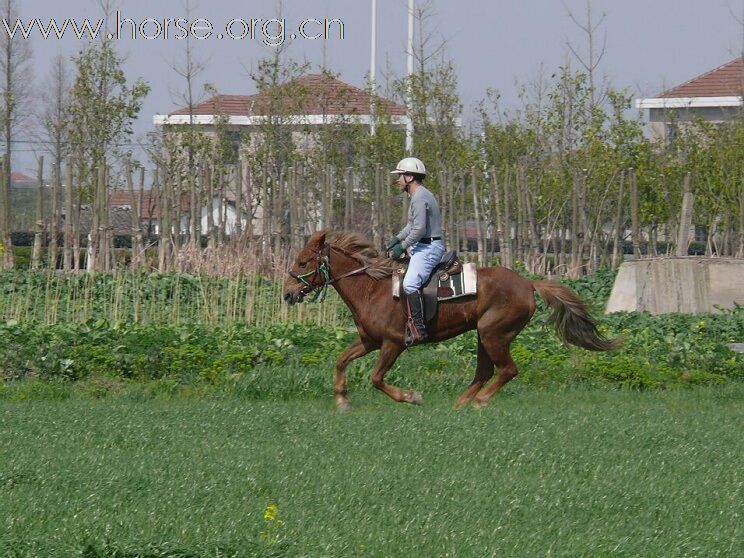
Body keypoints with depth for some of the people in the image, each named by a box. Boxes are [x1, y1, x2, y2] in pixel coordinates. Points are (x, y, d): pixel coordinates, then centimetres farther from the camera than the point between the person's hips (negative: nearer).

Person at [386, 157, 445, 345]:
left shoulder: (420, 198, -16)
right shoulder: (419, 195, 18)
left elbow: (419, 229, -23)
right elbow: (413, 225, 28)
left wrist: (402, 247, -15)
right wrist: (397, 238, 17)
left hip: (429, 247, -12)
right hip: (423, 247, 12)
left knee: (410, 283, -26)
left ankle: (419, 330, -32)